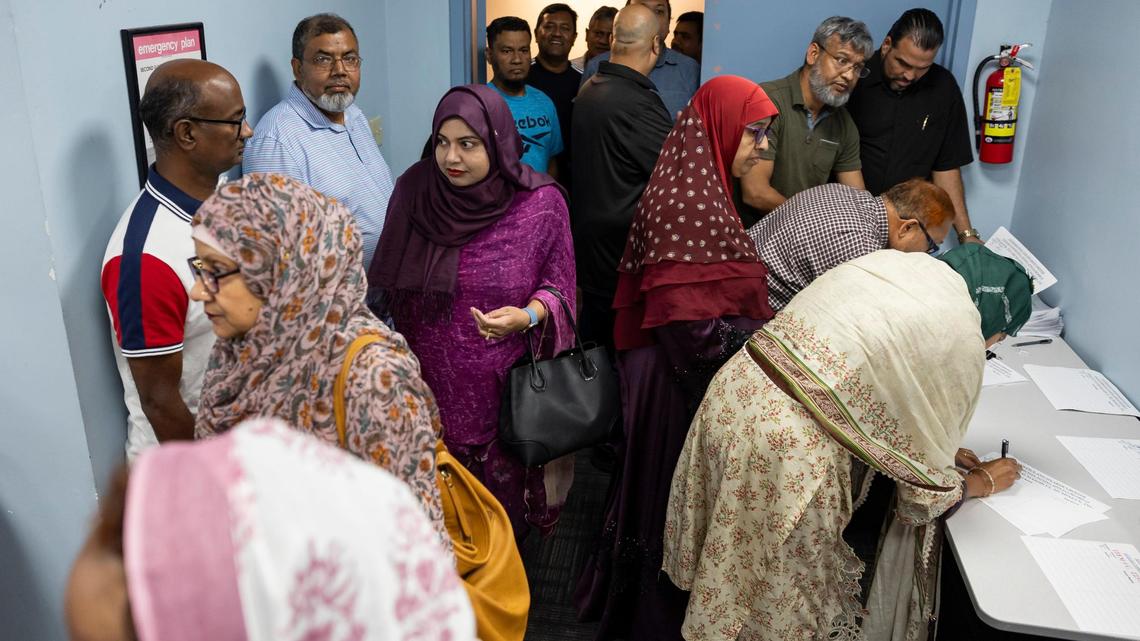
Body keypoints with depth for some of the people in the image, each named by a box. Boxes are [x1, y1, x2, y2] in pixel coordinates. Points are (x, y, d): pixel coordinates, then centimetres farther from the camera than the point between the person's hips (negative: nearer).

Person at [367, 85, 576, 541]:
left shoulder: (541, 203, -10)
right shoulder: (414, 189, -4)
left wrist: (527, 315, -21)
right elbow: (389, 287, 6)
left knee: (503, 500, 11)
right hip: (430, 387, 1)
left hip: (506, 388, -1)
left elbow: (558, 284, -1)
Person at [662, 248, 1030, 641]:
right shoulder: (963, 339, -6)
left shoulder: (892, 263, 13)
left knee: (730, 561, 30)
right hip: (792, 445, -7)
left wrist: (942, 451, 32)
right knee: (783, 595, 20)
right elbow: (924, 485, 4)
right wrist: (984, 481, 24)